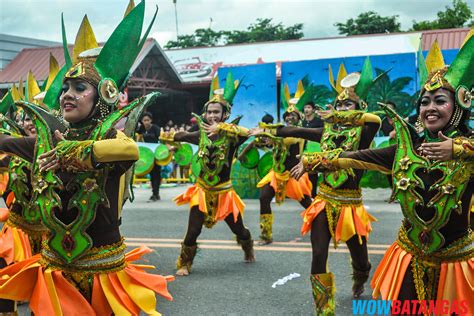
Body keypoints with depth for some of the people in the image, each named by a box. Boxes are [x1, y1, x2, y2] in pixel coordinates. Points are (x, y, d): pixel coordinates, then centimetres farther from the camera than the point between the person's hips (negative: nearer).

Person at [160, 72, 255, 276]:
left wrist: (220, 127, -42)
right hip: (202, 191, 2)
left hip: (223, 192, -2)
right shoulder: (202, 134, -4)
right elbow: (180, 136, 11)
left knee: (238, 228, 14)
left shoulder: (231, 136, -16)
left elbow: (246, 132, -39)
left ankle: (248, 251, 48)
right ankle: (184, 263, 20)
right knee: (192, 231, -4)